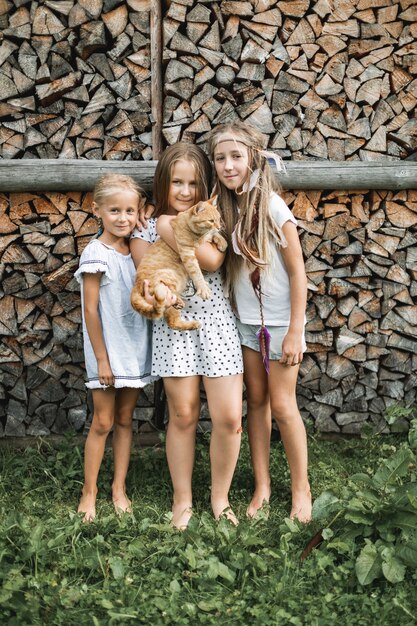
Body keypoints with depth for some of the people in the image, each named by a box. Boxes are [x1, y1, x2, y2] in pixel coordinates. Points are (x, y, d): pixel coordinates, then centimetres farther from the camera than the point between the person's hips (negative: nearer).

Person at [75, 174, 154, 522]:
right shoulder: (96, 253, -12)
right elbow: (90, 310, -12)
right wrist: (102, 358, -12)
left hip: (136, 350, 5)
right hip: (108, 351, -5)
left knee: (125, 419, 11)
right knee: (103, 422, 2)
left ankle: (119, 488, 21)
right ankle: (89, 491, 15)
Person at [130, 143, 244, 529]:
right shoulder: (146, 227, 3)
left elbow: (213, 259, -17)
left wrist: (173, 230, -15)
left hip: (217, 323, 1)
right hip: (173, 327, 0)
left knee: (229, 418, -3)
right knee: (182, 415, 5)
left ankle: (220, 497, 19)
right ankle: (182, 500, 23)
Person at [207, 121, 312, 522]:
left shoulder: (273, 208, -16)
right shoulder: (224, 209, -1)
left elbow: (297, 271, -14)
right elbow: (220, 263, 6)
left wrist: (295, 331, -14)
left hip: (280, 320, -5)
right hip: (245, 320, 5)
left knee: (282, 405, 1)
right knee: (256, 400, 11)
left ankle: (301, 488, 17)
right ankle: (262, 486, 22)